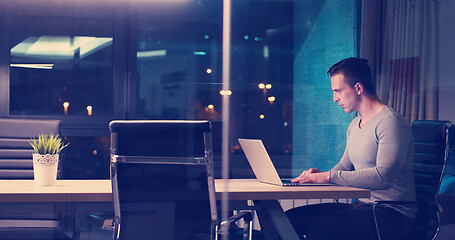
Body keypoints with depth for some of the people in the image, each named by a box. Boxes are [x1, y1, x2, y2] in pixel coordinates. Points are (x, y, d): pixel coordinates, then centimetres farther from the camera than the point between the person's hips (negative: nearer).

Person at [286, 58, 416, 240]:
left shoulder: (391, 122, -14)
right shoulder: (354, 125, 18)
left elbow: (383, 175, -25)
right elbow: (344, 166, 25)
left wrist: (329, 177, -24)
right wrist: (320, 175, 1)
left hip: (392, 214, -9)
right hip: (362, 206, 9)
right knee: (290, 218, -5)